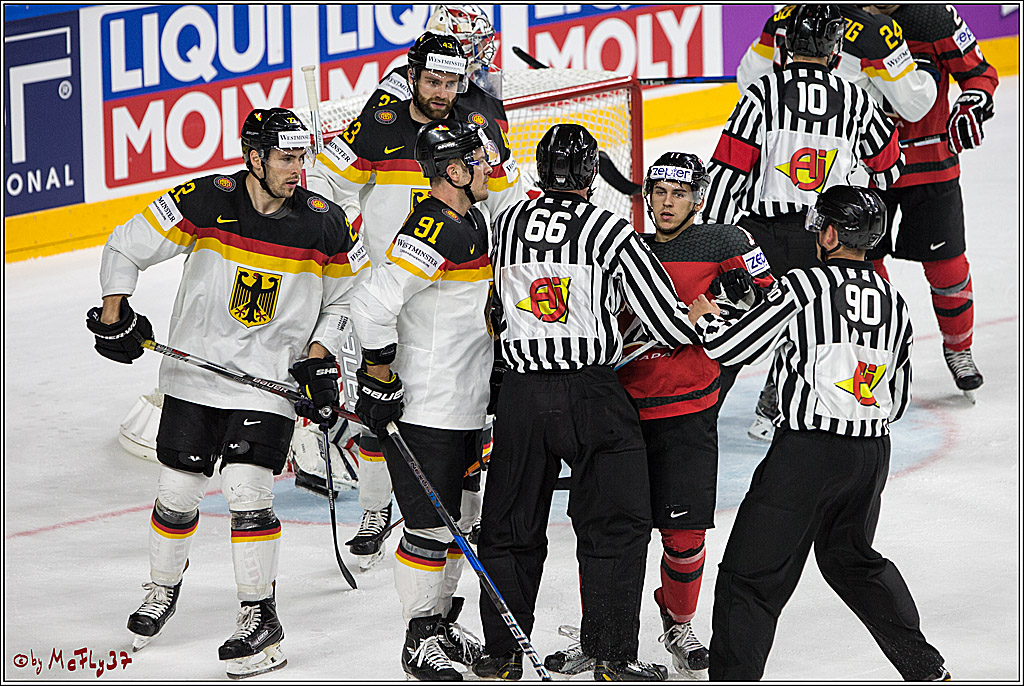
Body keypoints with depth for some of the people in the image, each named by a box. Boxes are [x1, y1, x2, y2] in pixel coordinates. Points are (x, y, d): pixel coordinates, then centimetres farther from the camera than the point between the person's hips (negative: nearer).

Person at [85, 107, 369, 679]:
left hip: (271, 379, -1)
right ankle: (163, 589, 35)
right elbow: (126, 247, -2)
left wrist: (320, 358, -2)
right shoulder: (205, 202, -11)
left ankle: (261, 618, -5)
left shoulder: (326, 225, -7)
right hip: (196, 373, 1)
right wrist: (114, 315, -11)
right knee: (178, 493, 8)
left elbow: (348, 297, 9)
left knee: (248, 493, -15)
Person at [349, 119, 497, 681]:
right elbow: (373, 303, -27)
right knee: (429, 526, -3)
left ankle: (443, 624, 29)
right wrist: (381, 377, -21)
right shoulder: (433, 231, -21)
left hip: (465, 410, 10)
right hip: (422, 409, -10)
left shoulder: (470, 223, 12)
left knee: (452, 521, 17)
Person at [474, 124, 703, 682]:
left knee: (511, 527, 14)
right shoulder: (611, 232, -5)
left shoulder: (502, 226, 6)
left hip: (520, 395, 4)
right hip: (592, 395, -3)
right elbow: (668, 322, -5)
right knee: (617, 525, 5)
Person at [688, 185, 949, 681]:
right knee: (852, 557, 27)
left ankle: (732, 678, -6)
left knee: (751, 573, 0)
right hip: (872, 453, 7)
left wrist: (704, 319, 11)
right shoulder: (894, 303, 9)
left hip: (806, 453, -7)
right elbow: (897, 401, 15)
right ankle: (924, 667, 29)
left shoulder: (805, 286, -10)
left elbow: (730, 347, -9)